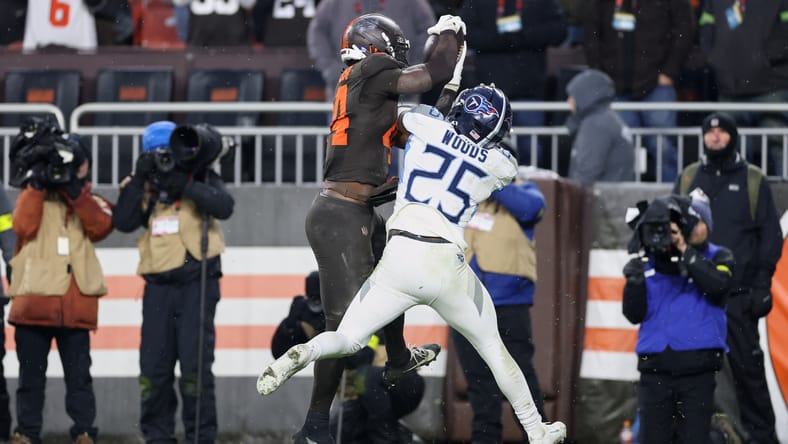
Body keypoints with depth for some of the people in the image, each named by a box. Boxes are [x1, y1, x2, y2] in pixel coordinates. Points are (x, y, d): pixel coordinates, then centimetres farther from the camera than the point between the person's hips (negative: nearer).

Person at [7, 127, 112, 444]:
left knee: (79, 374, 0)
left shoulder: (91, 201, 16)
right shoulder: (32, 195, 13)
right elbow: (23, 227, -7)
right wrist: (37, 186, -8)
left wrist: (74, 191, -11)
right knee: (31, 373, 4)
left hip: (76, 304, 0)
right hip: (34, 299, 0)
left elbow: (101, 226, -6)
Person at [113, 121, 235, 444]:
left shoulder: (200, 177, 2)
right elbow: (123, 222, -4)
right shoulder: (142, 185, 10)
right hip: (159, 286, 3)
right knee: (154, 366, 3)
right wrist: (139, 181, -11)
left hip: (197, 283, -3)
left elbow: (224, 207, -16)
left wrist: (183, 185, -20)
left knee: (195, 365, -7)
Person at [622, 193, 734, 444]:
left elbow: (718, 285, -18)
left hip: (697, 368, -2)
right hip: (655, 368, 2)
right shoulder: (649, 261, 8)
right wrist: (634, 281, -9)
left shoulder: (717, 258, 5)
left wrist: (685, 251, -18)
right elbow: (634, 314, 6)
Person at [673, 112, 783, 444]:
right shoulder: (687, 179, 14)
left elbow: (770, 235, 4)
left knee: (747, 366, -4)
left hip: (738, 293, -3)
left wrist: (762, 283, -5)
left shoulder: (752, 181, 6)